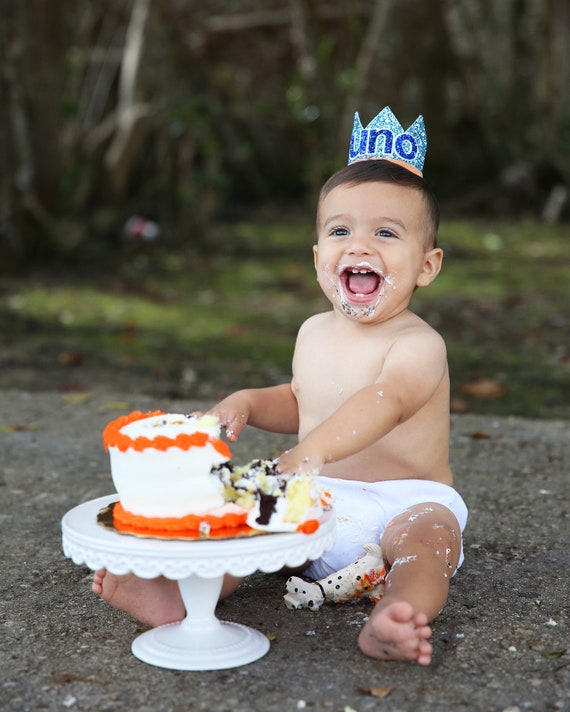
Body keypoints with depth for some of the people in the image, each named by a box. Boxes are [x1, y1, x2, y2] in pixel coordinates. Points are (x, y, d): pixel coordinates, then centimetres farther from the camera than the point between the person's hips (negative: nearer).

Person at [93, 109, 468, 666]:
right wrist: (249, 402, 5)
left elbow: (385, 401, -36)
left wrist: (313, 451, -54)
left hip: (403, 501, -6)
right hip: (317, 505, 6)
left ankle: (388, 623, -57)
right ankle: (178, 594, -33)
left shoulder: (419, 345, -14)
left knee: (428, 534, -34)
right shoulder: (314, 333, 10)